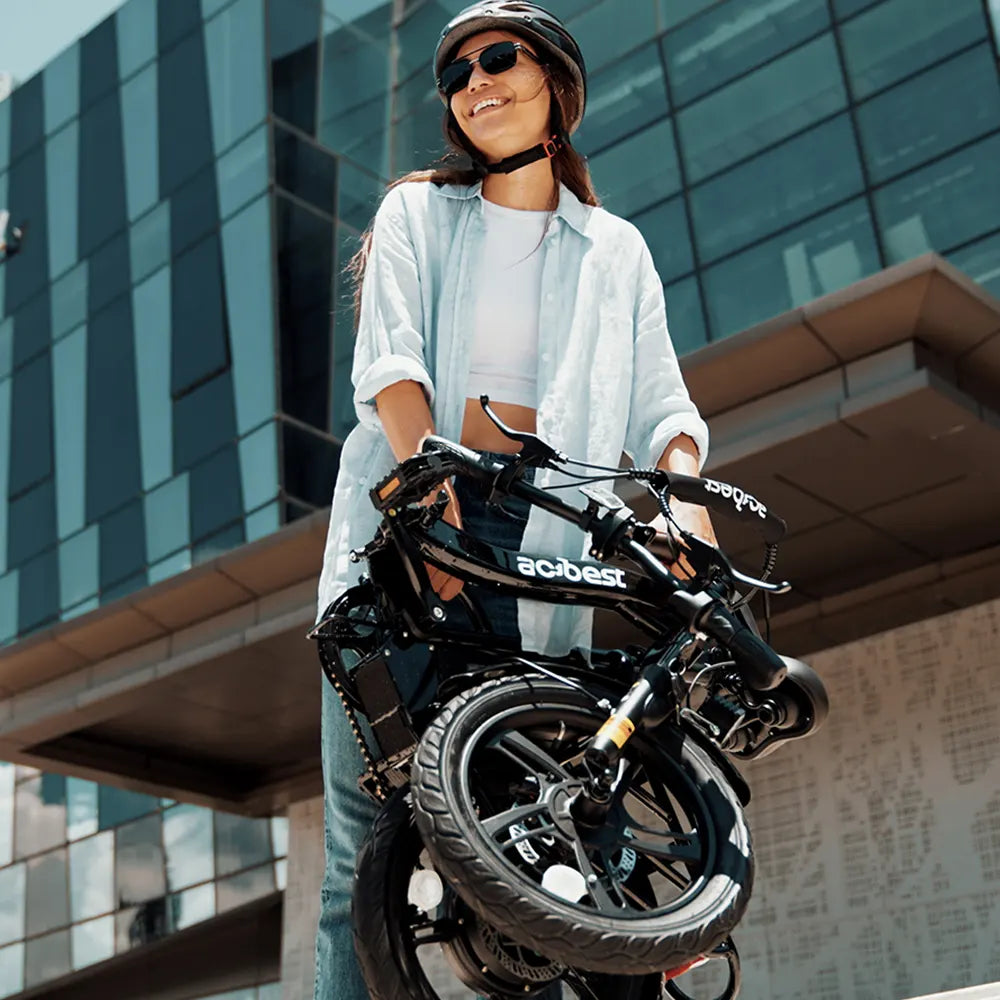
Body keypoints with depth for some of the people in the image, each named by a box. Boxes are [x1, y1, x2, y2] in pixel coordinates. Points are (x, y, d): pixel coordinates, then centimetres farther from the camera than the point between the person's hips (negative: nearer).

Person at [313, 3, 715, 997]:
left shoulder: (614, 250, 17)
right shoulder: (418, 213, 13)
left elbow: (659, 404, 7)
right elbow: (390, 362, -3)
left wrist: (687, 500, -16)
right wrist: (432, 489, -22)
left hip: (536, 536, 1)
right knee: (367, 831, -7)